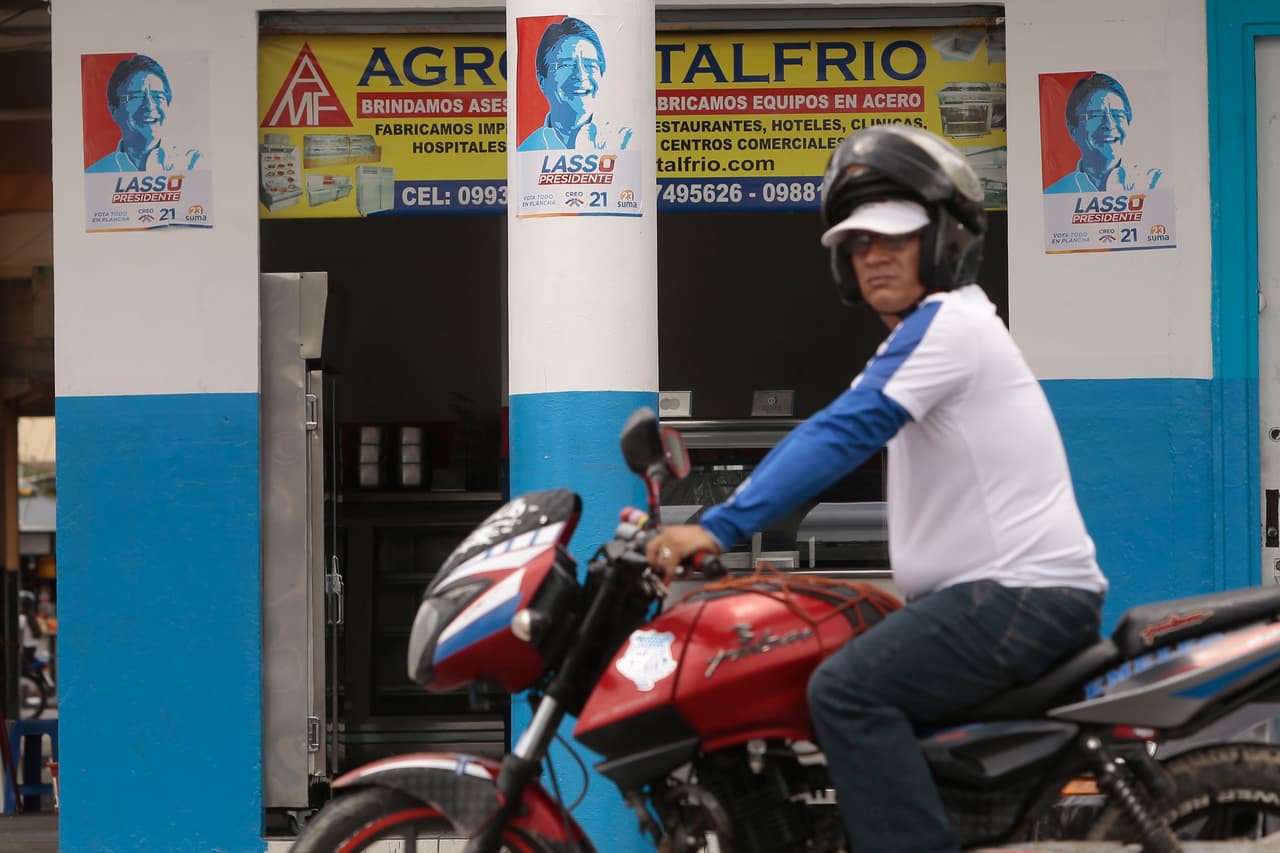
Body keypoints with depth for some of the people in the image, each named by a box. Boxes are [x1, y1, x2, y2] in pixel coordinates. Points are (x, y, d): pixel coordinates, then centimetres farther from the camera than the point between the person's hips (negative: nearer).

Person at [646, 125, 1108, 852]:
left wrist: (722, 526, -25)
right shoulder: (929, 334, 21)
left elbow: (845, 433, -21)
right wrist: (722, 514, 16)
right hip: (996, 591, 11)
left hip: (1027, 594, -11)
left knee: (847, 689, -24)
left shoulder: (948, 321, -11)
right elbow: (841, 435, 22)